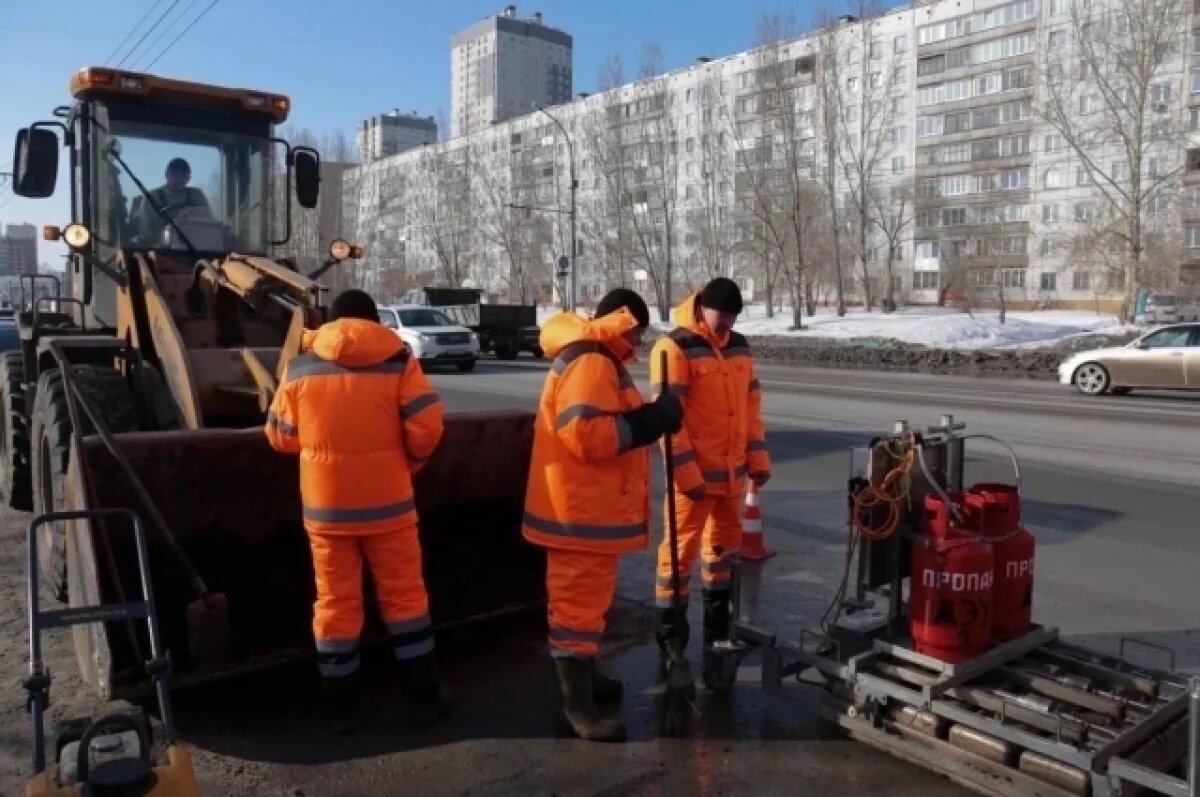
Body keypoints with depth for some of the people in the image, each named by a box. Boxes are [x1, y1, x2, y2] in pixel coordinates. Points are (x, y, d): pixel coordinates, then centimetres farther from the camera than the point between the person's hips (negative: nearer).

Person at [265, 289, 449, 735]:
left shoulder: (301, 367, 1)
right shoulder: (398, 361, -4)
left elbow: (281, 437, 8)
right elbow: (426, 429, -12)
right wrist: (407, 464, 7)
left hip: (325, 505, 1)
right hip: (387, 502, -1)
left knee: (335, 604, 12)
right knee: (404, 597, 11)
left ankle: (342, 709, 21)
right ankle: (424, 700, 17)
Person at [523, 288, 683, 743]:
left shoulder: (598, 360, 18)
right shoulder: (590, 362, -18)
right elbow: (588, 434, -28)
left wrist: (648, 418, 9)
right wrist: (651, 420, -22)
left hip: (593, 506, 11)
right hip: (581, 510, -11)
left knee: (587, 599, 22)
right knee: (580, 603, -5)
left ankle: (582, 676, 37)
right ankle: (576, 706, 3)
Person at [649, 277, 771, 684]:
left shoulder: (739, 346, 10)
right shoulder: (674, 348, -12)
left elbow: (752, 404, 15)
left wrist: (758, 457, 9)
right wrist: (686, 471, -20)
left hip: (731, 471, 7)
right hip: (695, 474, -7)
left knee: (724, 546, 18)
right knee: (681, 550, 1)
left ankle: (717, 627, 34)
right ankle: (669, 637, 13)